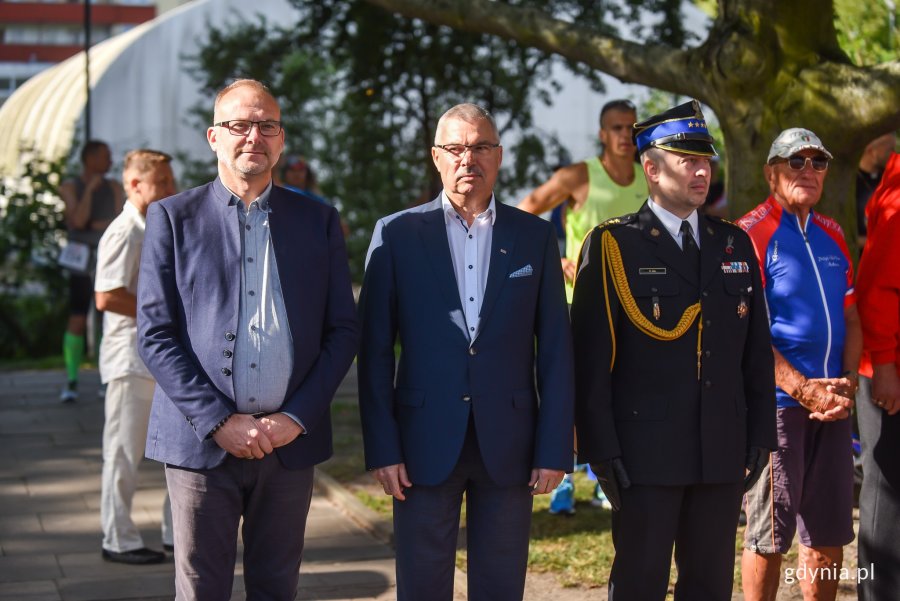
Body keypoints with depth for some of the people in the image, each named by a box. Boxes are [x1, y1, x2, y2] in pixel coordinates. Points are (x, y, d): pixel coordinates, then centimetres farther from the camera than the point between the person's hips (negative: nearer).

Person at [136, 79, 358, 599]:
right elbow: (155, 335, -3)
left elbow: (344, 330, 6)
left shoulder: (319, 221, 8)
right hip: (201, 439, -2)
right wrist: (220, 421, -11)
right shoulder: (173, 218, 2)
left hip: (290, 439, 2)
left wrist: (297, 418, -6)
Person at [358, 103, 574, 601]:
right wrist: (381, 447, -6)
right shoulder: (396, 234, 2)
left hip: (507, 444, 1)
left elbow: (555, 349, 4)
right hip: (425, 445, -1)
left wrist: (554, 448, -2)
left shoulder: (534, 237, 6)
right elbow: (375, 350, 1)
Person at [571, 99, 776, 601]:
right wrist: (602, 451, -11)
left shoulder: (736, 244, 12)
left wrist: (760, 435, 6)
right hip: (646, 454, -4)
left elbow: (757, 349, 13)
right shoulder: (612, 245, -3)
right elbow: (591, 357, -7)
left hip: (723, 452, 5)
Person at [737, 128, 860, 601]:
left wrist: (847, 385, -1)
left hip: (832, 402, 6)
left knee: (828, 534, 9)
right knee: (769, 535, 1)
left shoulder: (832, 234, 13)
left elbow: (851, 318, 15)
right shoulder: (751, 234, -7)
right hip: (777, 401, -6)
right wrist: (805, 390, -17)